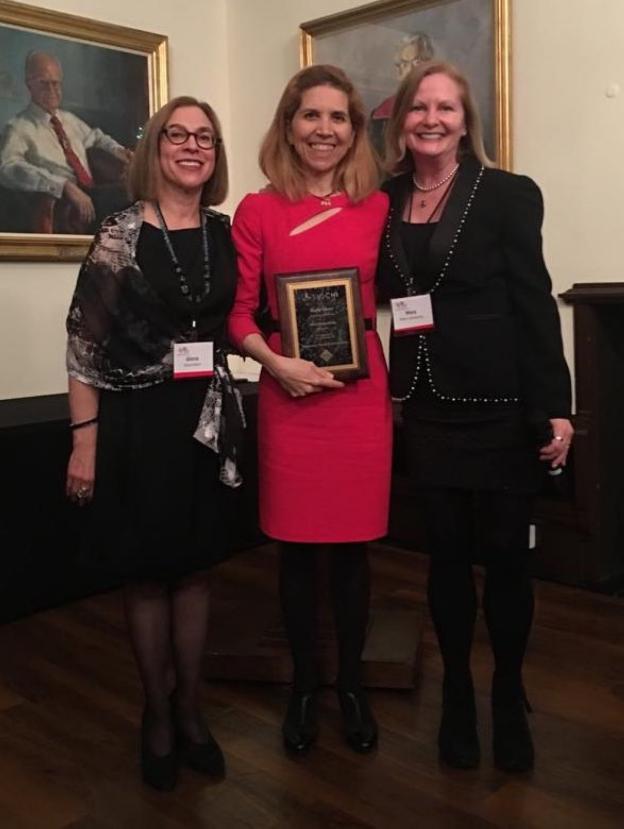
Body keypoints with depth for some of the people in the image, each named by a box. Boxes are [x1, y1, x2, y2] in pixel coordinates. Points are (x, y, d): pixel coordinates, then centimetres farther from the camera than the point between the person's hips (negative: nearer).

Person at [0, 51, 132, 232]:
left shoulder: (69, 119, 21)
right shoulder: (19, 128, -2)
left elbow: (95, 136, 43)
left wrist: (117, 150, 20)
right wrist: (65, 186, -31)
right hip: (63, 206, -7)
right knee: (120, 198, -33)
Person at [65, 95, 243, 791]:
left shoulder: (226, 234, 6)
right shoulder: (121, 234, -6)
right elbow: (84, 343, -9)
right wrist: (85, 440, -12)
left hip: (205, 419, 4)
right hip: (136, 420, -3)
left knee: (192, 569, 12)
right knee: (146, 574, 7)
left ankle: (189, 709, 29)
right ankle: (157, 713, 26)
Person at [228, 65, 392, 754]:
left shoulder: (378, 207, 5)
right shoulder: (257, 211, 1)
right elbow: (238, 311, 2)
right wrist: (275, 362, -14)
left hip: (362, 391, 1)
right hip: (288, 395, -1)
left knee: (353, 544, 10)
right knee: (296, 545, 8)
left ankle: (351, 684, 29)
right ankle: (304, 685, 28)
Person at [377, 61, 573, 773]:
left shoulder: (508, 195, -2)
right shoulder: (384, 202, 7)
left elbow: (534, 304, -5)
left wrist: (554, 407, -10)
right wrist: (388, 393, -1)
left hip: (502, 404, -2)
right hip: (427, 407, 3)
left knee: (505, 552, 6)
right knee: (446, 552, 11)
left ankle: (509, 698, 27)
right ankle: (457, 694, 29)